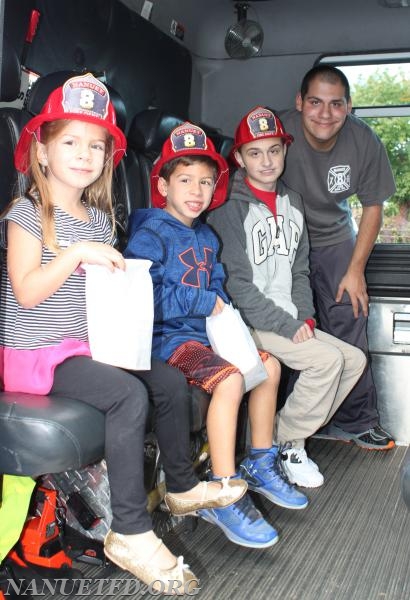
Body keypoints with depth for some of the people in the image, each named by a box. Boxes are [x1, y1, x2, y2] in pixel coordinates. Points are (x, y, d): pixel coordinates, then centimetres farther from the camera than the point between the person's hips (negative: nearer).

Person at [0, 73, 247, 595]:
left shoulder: (99, 218, 12)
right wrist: (77, 252, -26)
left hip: (85, 344, 8)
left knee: (169, 379, -1)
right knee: (128, 394, -28)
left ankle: (181, 485, 21)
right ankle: (130, 533, -21)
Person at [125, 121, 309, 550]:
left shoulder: (206, 236, 16)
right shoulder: (151, 233, -11)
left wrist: (223, 310, 1)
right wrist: (201, 302, -17)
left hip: (206, 330, 9)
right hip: (168, 336, -9)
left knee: (268, 365, 8)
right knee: (229, 378, -28)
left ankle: (260, 464, 21)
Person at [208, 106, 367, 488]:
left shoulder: (292, 202, 13)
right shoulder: (230, 208, -10)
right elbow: (236, 284, -15)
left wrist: (305, 317, 1)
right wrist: (287, 326, -16)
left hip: (289, 321, 8)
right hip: (248, 324, -8)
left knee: (354, 359, -1)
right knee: (327, 359, -22)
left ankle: (291, 433, 8)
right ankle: (286, 444, -2)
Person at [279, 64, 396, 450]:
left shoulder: (365, 142, -16)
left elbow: (372, 207, -3)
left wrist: (356, 270, -5)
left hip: (336, 240, 2)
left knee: (350, 326, -4)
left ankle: (356, 421, 10)